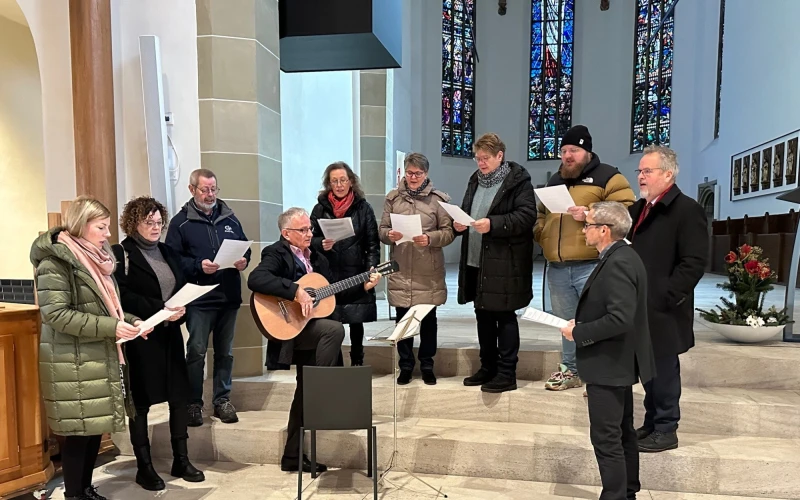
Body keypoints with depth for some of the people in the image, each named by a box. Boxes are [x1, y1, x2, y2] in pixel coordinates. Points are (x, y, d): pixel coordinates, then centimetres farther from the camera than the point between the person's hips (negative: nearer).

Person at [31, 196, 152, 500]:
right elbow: (55, 314, -21)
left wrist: (129, 321, 3)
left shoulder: (96, 257, 13)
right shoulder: (55, 261, -13)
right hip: (74, 363, -8)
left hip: (101, 358, 8)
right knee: (79, 431, 1)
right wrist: (111, 327, -25)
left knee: (96, 427, 14)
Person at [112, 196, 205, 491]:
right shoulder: (121, 254, -5)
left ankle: (181, 460, 20)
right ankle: (144, 467, 17)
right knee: (141, 402, 4)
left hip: (170, 334, 6)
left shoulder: (168, 252, 14)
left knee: (179, 395, 7)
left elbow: (183, 288, 12)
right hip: (140, 338, -6)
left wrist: (180, 309, -8)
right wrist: (160, 309, -22)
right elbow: (123, 297, -16)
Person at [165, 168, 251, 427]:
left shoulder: (230, 218, 12)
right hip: (199, 299, -4)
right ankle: (193, 403, 14)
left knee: (225, 351, 11)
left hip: (229, 297, 4)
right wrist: (198, 266, -21)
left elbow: (245, 247, 15)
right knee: (196, 351, 0)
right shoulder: (180, 222, -1)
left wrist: (244, 260, -6)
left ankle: (222, 400, 22)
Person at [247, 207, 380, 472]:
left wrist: (363, 286, 5)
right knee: (335, 329, -30)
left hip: (310, 329, 7)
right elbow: (255, 280, -29)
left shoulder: (316, 257, 14)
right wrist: (295, 291, -34)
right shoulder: (276, 254, -9)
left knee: (304, 391, 9)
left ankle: (293, 456, 22)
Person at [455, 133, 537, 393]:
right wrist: (460, 223, 0)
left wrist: (493, 224, -25)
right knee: (483, 315, 14)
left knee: (504, 316, 0)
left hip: (504, 263, -8)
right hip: (475, 260, 8)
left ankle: (507, 374, 10)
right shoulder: (476, 179, 16)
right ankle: (488, 368, 26)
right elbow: (466, 212, 23)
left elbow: (527, 216, -17)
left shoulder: (518, 180, -7)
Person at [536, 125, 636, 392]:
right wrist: (540, 232, 7)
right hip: (557, 267, 6)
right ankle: (570, 370, 28)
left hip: (591, 265, -6)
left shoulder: (607, 177, 0)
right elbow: (541, 214, 27)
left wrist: (591, 215, -21)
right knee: (567, 322, 15)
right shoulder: (554, 181, 20)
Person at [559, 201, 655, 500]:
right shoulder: (620, 257, 9)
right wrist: (581, 323, 5)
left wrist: (578, 333, -20)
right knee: (622, 432, 20)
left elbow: (620, 318, -30)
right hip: (617, 362, 11)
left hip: (609, 365, -11)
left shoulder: (618, 263, -23)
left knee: (606, 438, -1)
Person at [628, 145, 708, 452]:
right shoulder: (639, 209, 16)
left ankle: (666, 430, 17)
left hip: (664, 310, -7)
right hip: (641, 307, 8)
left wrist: (665, 297, -19)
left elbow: (695, 262, -16)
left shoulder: (687, 209, -9)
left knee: (664, 369, 4)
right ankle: (652, 424, 28)